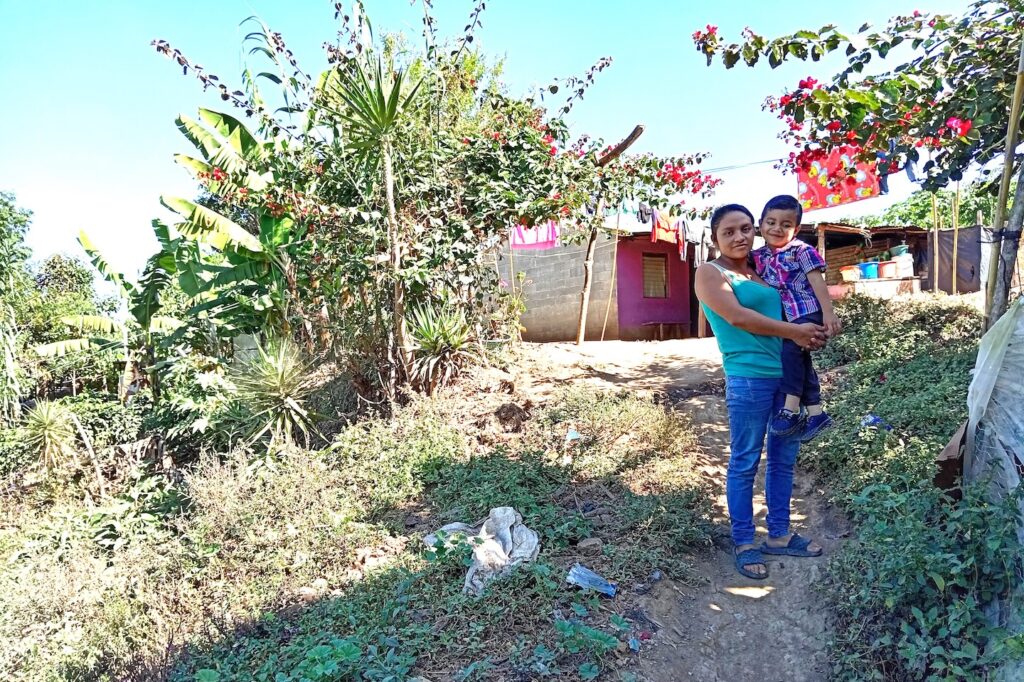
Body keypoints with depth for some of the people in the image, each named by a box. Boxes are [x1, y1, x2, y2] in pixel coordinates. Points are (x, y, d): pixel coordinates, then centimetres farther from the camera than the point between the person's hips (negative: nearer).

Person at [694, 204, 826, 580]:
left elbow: (783, 311, 22)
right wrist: (795, 331, -11)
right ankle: (744, 543, 15)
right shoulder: (710, 272, -4)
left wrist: (806, 334, -1)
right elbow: (737, 317, -15)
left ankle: (779, 535, 29)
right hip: (749, 378, -8)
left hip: (788, 373, 8)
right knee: (745, 463, 1)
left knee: (784, 458, 15)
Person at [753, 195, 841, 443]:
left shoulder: (802, 250, -6)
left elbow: (817, 282, -9)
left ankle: (791, 408, -19)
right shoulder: (759, 256, 9)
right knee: (801, 359, 8)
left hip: (808, 312, -7)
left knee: (791, 350, -21)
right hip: (787, 318, 7)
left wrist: (828, 313, -14)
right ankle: (815, 412, 15)